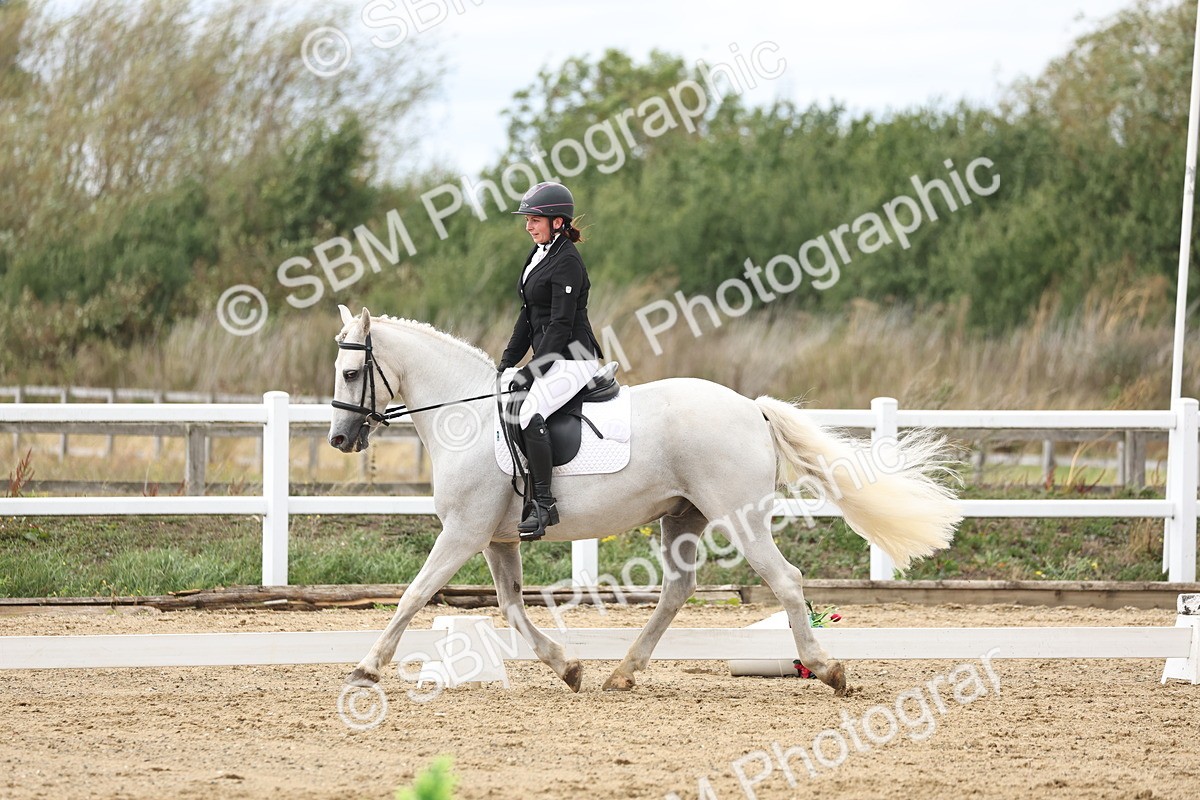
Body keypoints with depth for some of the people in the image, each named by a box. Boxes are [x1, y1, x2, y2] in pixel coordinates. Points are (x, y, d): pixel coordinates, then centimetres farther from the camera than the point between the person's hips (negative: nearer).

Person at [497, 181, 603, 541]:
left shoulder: (566, 261, -15)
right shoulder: (539, 254, 15)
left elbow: (561, 325, -19)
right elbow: (528, 316, 19)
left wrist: (532, 372, -21)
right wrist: (507, 362, 12)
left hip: (572, 359, -11)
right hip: (550, 358, 11)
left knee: (528, 411, -31)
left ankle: (544, 503, -29)